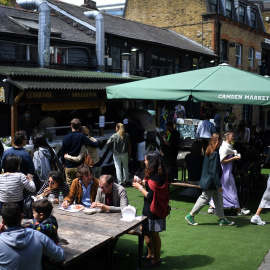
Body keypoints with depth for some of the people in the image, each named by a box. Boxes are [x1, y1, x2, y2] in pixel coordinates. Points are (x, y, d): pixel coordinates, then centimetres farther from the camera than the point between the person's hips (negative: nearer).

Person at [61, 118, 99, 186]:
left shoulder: (66, 138, 0)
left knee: (70, 186, 9)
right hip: (79, 166, -2)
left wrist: (64, 164, 22)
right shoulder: (82, 136, -10)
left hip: (68, 168, 2)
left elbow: (62, 153, 7)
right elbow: (96, 145, -16)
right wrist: (96, 141, 8)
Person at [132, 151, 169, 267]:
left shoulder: (156, 177, -25)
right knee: (146, 231, 20)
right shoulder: (158, 174, 6)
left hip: (153, 210, -10)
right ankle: (150, 255, 35)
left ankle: (156, 259, 19)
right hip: (149, 208, 10)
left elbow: (150, 196, -24)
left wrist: (139, 187, -12)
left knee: (154, 234, 4)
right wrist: (142, 182, 3)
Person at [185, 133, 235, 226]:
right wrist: (219, 185, -21)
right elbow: (214, 171, -24)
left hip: (208, 180, 10)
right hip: (211, 182, -10)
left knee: (219, 198, 14)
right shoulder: (214, 153, -23)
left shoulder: (209, 151, 6)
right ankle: (190, 216, 13)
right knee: (205, 198, 2)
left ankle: (222, 219, 21)